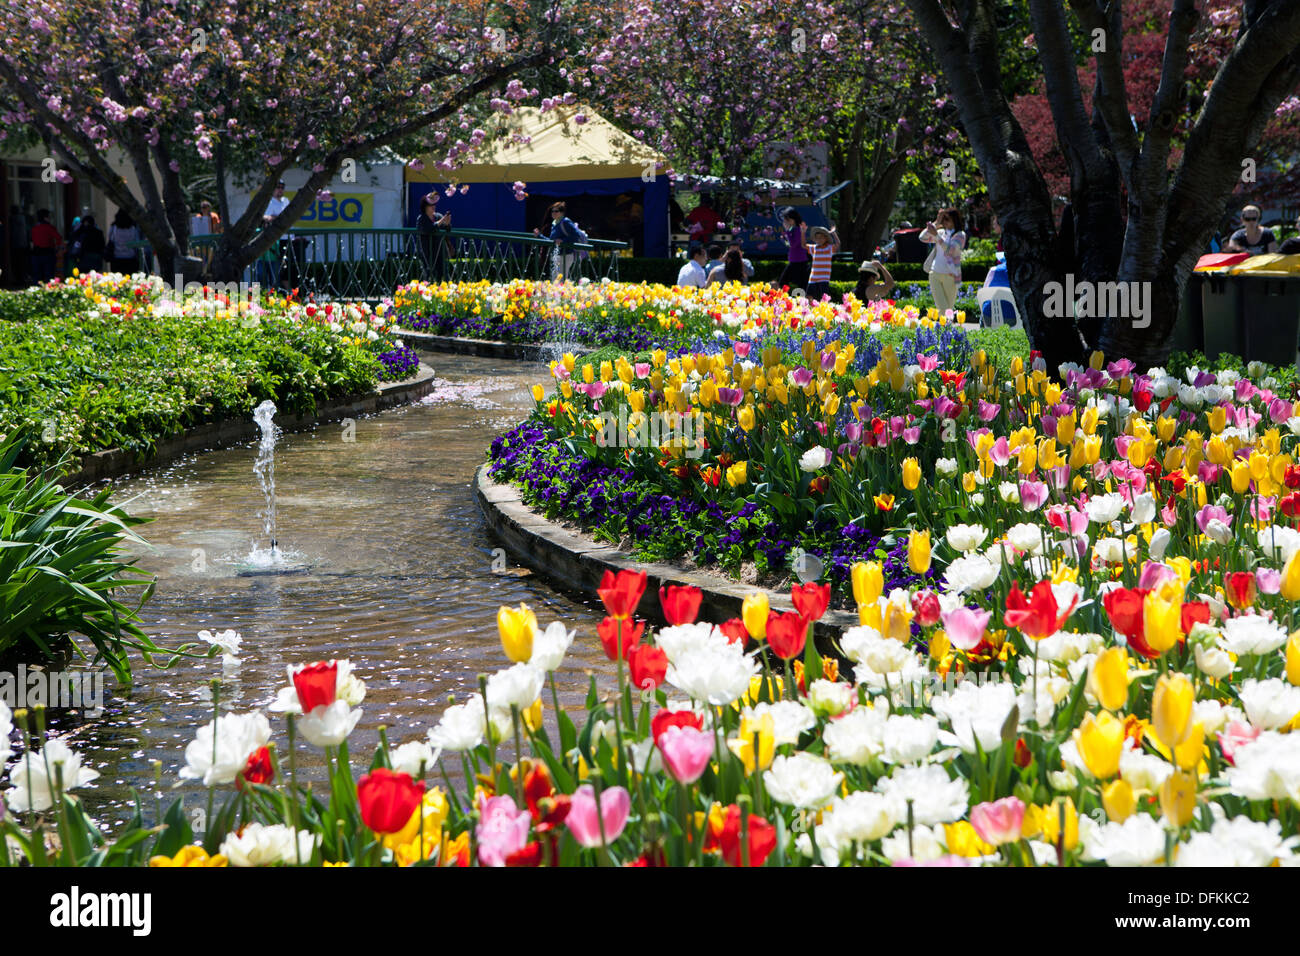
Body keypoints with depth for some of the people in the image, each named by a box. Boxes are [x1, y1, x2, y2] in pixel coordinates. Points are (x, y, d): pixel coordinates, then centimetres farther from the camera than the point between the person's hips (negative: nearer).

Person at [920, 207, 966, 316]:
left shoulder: (960, 235, -3)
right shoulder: (941, 232, 13)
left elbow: (949, 250, -19)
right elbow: (922, 238, 3)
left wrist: (936, 235, -24)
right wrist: (936, 222, 0)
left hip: (950, 275, -4)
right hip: (935, 274, 4)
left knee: (949, 309, 4)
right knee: (941, 308, -7)